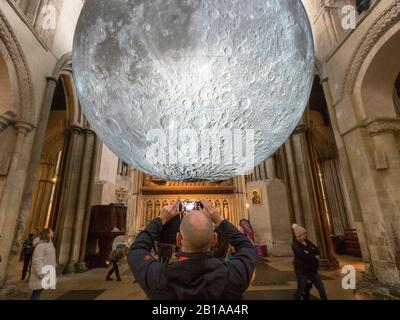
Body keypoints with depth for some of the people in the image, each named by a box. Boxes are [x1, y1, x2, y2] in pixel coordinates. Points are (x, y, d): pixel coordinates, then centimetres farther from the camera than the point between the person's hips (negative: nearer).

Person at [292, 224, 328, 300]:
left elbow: (317, 251, -3)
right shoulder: (295, 245, -19)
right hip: (301, 271, -7)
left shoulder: (307, 241, 3)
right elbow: (304, 255, -30)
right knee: (301, 290, 5)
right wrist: (313, 254, -14)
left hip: (312, 270, 7)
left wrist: (309, 252, -20)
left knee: (321, 288, 15)